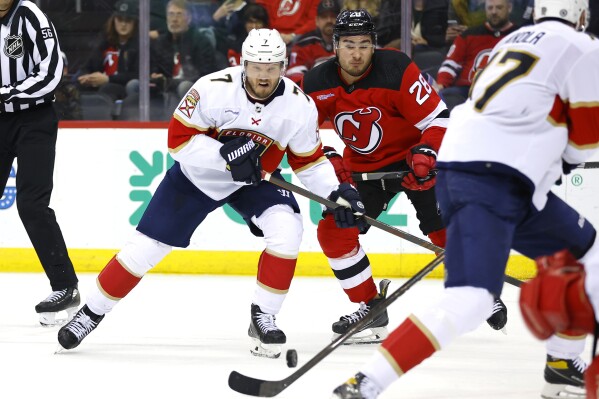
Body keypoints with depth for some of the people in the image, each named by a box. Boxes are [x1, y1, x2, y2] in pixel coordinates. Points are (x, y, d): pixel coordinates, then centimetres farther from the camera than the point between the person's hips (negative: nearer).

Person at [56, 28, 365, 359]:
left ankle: (263, 318, -10)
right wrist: (226, 153, -36)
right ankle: (92, 312, 16)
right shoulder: (213, 89, -29)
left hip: (254, 181, 2)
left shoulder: (299, 105, -19)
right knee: (147, 246, -3)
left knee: (287, 229, -24)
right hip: (196, 175, -2)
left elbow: (309, 160, -6)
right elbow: (178, 139, -24)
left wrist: (336, 192, -22)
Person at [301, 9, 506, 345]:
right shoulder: (318, 83, -13)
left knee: (445, 232, -12)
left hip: (412, 158, -4)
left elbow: (438, 118, -22)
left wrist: (426, 153, -38)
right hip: (362, 165, 4)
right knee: (334, 231, -8)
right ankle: (371, 307, 5)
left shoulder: (397, 70, -25)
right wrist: (327, 157, -16)